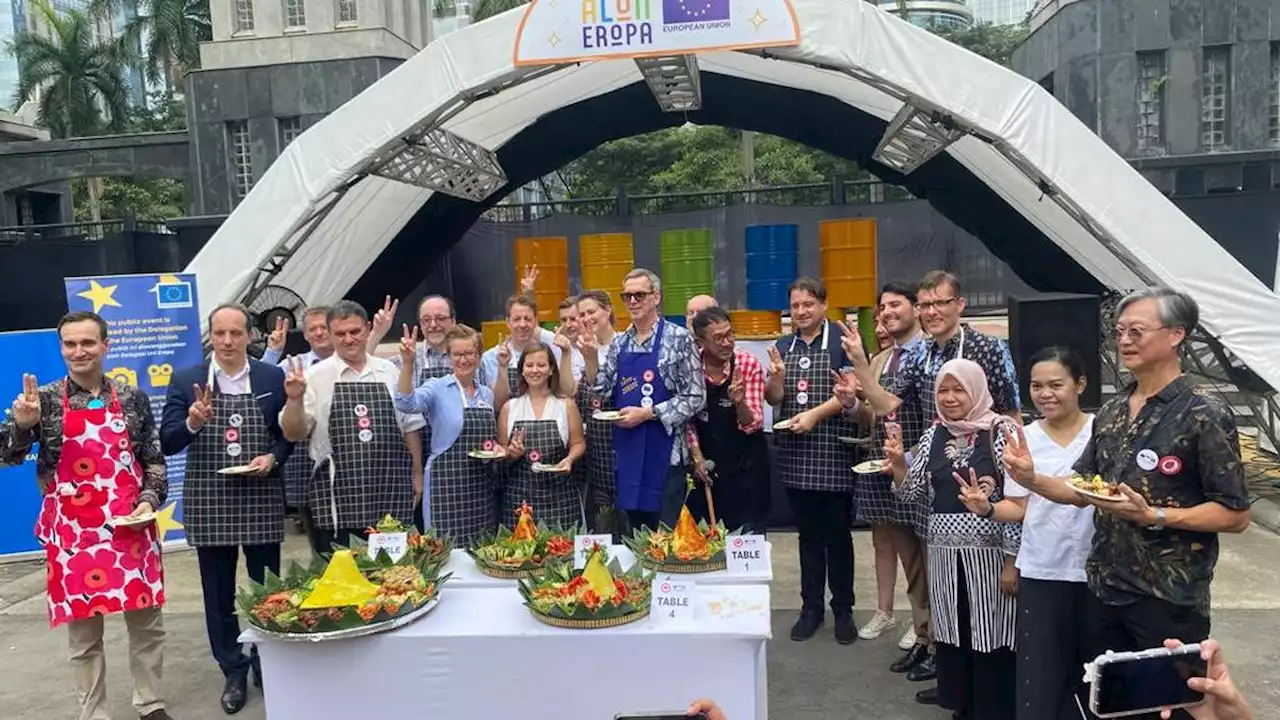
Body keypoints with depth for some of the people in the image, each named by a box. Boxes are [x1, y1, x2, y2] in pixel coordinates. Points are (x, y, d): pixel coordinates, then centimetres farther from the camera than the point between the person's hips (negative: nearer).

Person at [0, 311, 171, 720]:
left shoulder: (132, 398, 3)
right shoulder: (44, 400, 0)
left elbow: (153, 459, 8)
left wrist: (150, 500, -7)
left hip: (131, 527, 1)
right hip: (72, 532, -1)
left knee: (146, 621, 10)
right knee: (84, 633, 8)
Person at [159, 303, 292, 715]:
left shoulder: (272, 377, 1)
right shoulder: (185, 380, 0)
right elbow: (167, 443, -4)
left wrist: (273, 457, -13)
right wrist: (192, 423, -24)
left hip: (261, 502, 0)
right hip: (209, 505, 1)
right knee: (219, 594, 11)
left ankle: (268, 665, 30)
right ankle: (234, 672, 28)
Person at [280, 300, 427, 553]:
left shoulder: (390, 372, 8)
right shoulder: (315, 376, 0)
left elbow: (410, 426, 14)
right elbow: (293, 434, -1)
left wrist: (416, 473, 12)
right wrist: (295, 399, -18)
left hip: (391, 493, 2)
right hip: (338, 496, -2)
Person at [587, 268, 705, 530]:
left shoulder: (678, 339, -6)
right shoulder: (618, 343, 10)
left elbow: (695, 397, -9)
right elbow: (604, 391, 8)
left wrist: (648, 413, -15)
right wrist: (590, 358, -6)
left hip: (664, 453, -5)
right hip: (628, 452, 5)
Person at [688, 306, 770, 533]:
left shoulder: (749, 364, -13)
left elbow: (752, 425, -15)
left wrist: (739, 402, -34)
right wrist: (696, 458, -1)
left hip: (745, 469, -2)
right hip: (705, 468, 2)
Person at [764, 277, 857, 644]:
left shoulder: (842, 341, -4)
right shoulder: (783, 345, 11)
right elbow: (774, 399, 8)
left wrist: (815, 414, -19)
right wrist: (776, 375, -11)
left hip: (833, 454, -4)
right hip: (795, 455, 4)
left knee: (837, 534, 6)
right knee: (808, 534, 13)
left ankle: (843, 610, 19)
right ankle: (811, 607, 23)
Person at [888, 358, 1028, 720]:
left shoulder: (1000, 433, -8)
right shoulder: (932, 436, 7)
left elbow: (1017, 502, -9)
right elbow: (912, 492, 9)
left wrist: (1012, 561, -10)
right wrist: (897, 462, -9)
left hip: (989, 553, -5)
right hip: (944, 553, 5)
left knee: (991, 638, 2)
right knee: (951, 636, 12)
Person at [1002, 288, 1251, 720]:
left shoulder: (1205, 415, -12)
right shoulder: (1111, 412, 7)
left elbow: (1236, 515, -13)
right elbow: (1082, 490, 12)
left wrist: (1153, 516, -24)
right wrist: (1032, 480, -6)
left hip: (1169, 597, -6)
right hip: (1105, 588, 6)